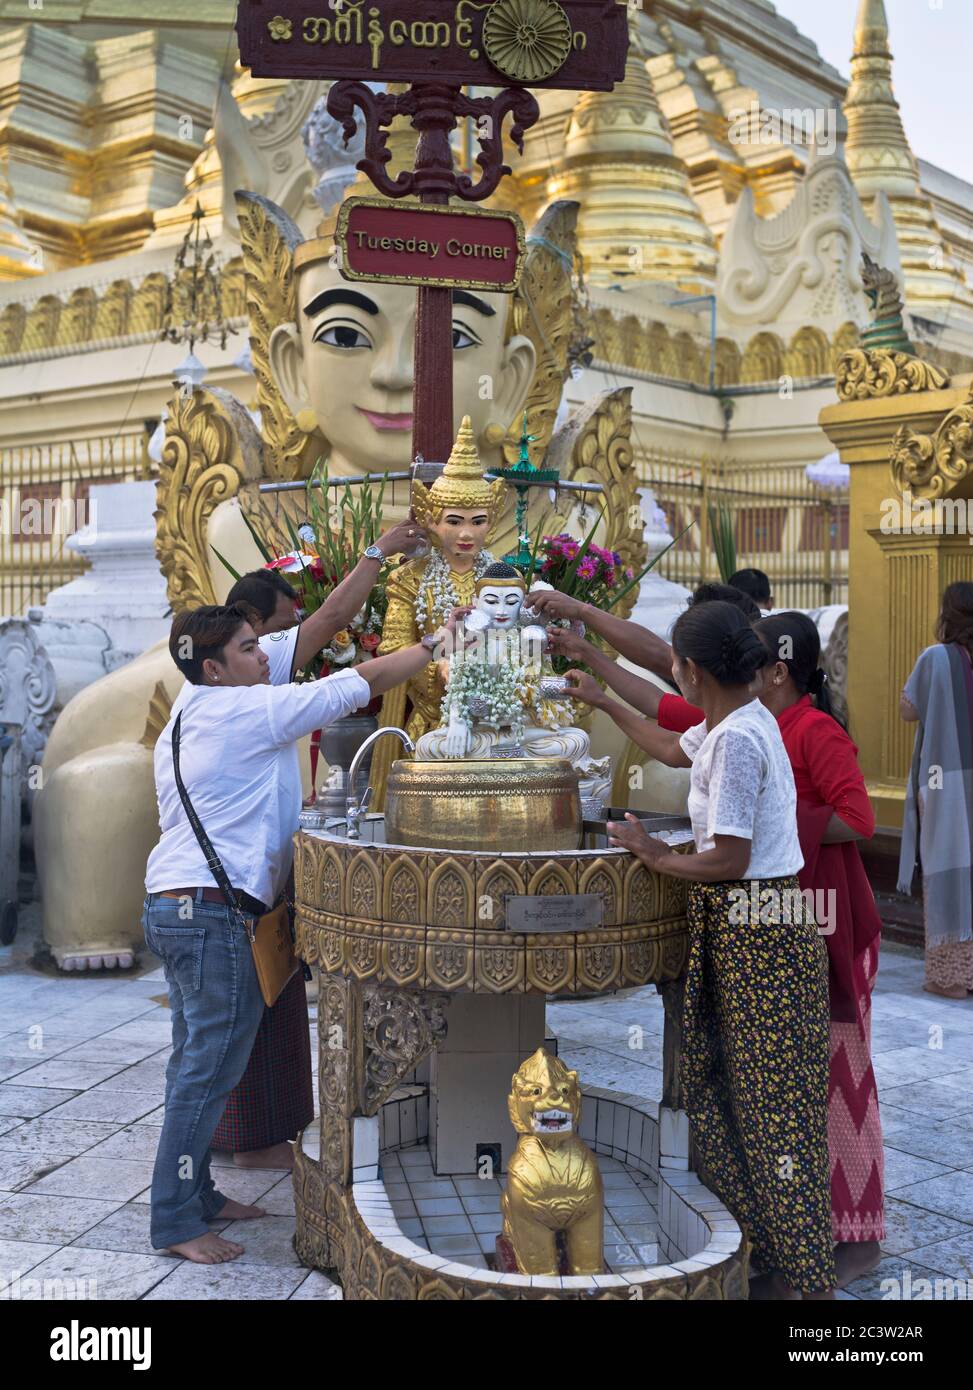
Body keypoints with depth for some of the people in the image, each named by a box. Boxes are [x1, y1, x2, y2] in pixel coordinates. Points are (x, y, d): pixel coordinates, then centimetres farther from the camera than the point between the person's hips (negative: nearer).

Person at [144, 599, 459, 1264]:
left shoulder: (183, 724, 18)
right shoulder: (249, 709, -11)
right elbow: (361, 682, -9)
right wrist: (435, 642, 0)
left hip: (171, 904, 10)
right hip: (212, 910, -10)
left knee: (196, 1061, 16)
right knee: (211, 1068, -4)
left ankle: (195, 1194, 25)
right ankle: (175, 1222, 3)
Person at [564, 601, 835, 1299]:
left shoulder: (738, 739, -21)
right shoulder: (740, 721, 9)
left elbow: (729, 859, -24)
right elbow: (674, 749, 29)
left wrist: (658, 856, -8)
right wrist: (603, 701, 36)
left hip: (758, 938, -10)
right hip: (743, 930, 10)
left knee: (775, 1110, 1)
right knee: (733, 1096, 17)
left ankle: (807, 1277, 14)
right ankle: (770, 1254, 29)